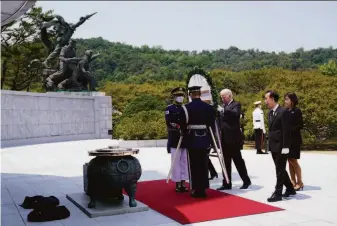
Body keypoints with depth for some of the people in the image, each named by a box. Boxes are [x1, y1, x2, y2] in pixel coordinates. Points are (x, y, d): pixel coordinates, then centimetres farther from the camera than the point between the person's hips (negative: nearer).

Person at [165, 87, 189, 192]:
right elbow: (169, 123, -11)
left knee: (185, 162, 6)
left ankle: (183, 183, 12)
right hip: (175, 140, -4)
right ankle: (178, 184, 3)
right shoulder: (169, 109, 0)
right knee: (176, 163, -2)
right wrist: (179, 127, -23)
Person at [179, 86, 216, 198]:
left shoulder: (186, 107, -7)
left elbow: (183, 125, -4)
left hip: (192, 140, -3)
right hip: (204, 140, 3)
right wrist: (210, 140, 12)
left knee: (194, 166, 3)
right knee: (204, 165, 9)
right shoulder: (209, 107, 3)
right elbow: (212, 124, 5)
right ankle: (203, 189, 13)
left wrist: (185, 138, 9)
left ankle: (196, 190, 6)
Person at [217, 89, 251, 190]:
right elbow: (221, 120, 15)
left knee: (238, 160, 1)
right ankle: (227, 183, 12)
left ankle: (246, 181, 16)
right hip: (224, 138, 7)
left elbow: (236, 114, -25)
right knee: (226, 162, 7)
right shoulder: (223, 106, 15)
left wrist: (223, 110, -29)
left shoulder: (236, 105, -4)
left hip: (233, 138, -6)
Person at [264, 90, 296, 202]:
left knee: (280, 170, -2)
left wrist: (285, 147, -19)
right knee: (280, 170, 15)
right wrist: (269, 144, 13)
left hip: (281, 147, -8)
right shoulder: (270, 112, 13)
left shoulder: (283, 112, -13)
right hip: (273, 147, 9)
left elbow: (286, 131, -16)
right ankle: (290, 189, 29)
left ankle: (277, 193, 3)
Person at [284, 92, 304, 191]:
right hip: (287, 139, 6)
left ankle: (300, 182, 8)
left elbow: (300, 126, -13)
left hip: (294, 140, -6)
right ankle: (293, 181, 16)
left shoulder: (297, 111, -8)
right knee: (290, 161, 8)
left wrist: (289, 129, -18)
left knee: (294, 161, -3)